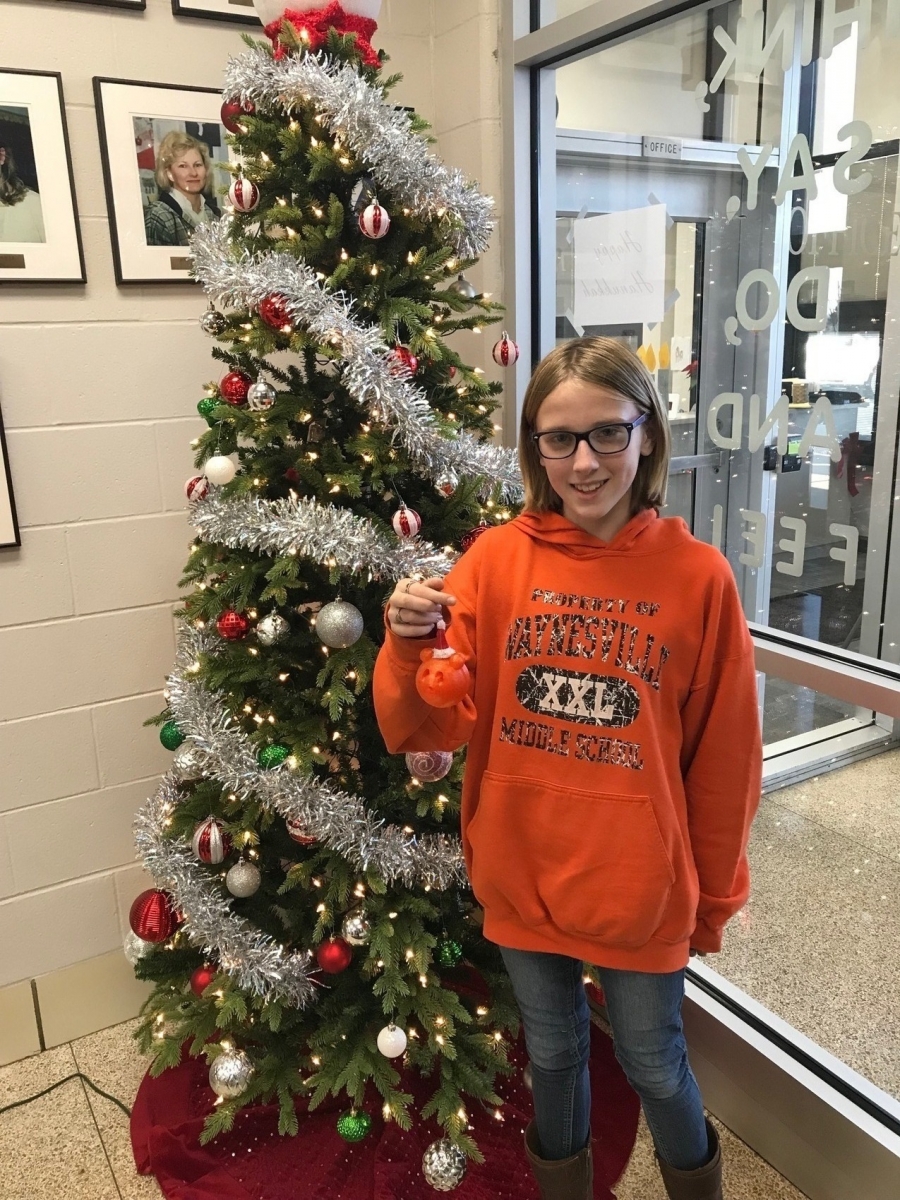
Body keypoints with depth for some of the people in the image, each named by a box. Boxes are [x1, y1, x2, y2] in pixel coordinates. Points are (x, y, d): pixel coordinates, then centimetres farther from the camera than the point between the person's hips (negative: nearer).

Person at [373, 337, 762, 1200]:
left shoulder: (698, 576, -13)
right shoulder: (495, 561, -10)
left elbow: (724, 758, -4)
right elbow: (427, 731, -10)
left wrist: (712, 893, 4)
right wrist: (410, 643, -29)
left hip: (641, 887, -1)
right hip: (523, 878, 2)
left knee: (654, 1067, 21)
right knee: (554, 1054, 24)